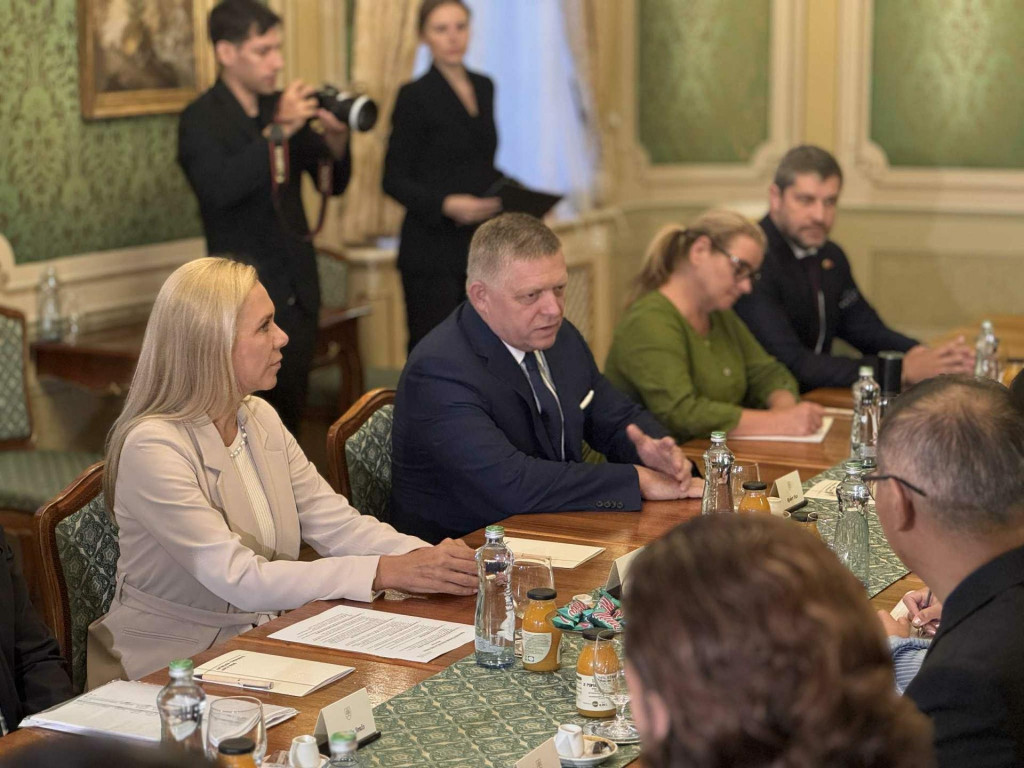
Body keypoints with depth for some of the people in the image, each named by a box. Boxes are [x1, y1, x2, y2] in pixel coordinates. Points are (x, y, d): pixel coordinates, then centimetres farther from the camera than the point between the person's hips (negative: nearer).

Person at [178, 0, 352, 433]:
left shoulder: (283, 109, 8)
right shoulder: (202, 120, -9)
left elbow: (334, 184, 9)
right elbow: (219, 189, -26)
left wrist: (335, 137, -11)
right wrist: (277, 132, -30)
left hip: (297, 294, 6)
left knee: (290, 410, 12)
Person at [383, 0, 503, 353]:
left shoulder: (484, 87, 12)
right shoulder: (415, 96, -8)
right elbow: (394, 180, -9)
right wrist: (446, 204, -23)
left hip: (481, 246, 6)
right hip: (433, 253, -6)